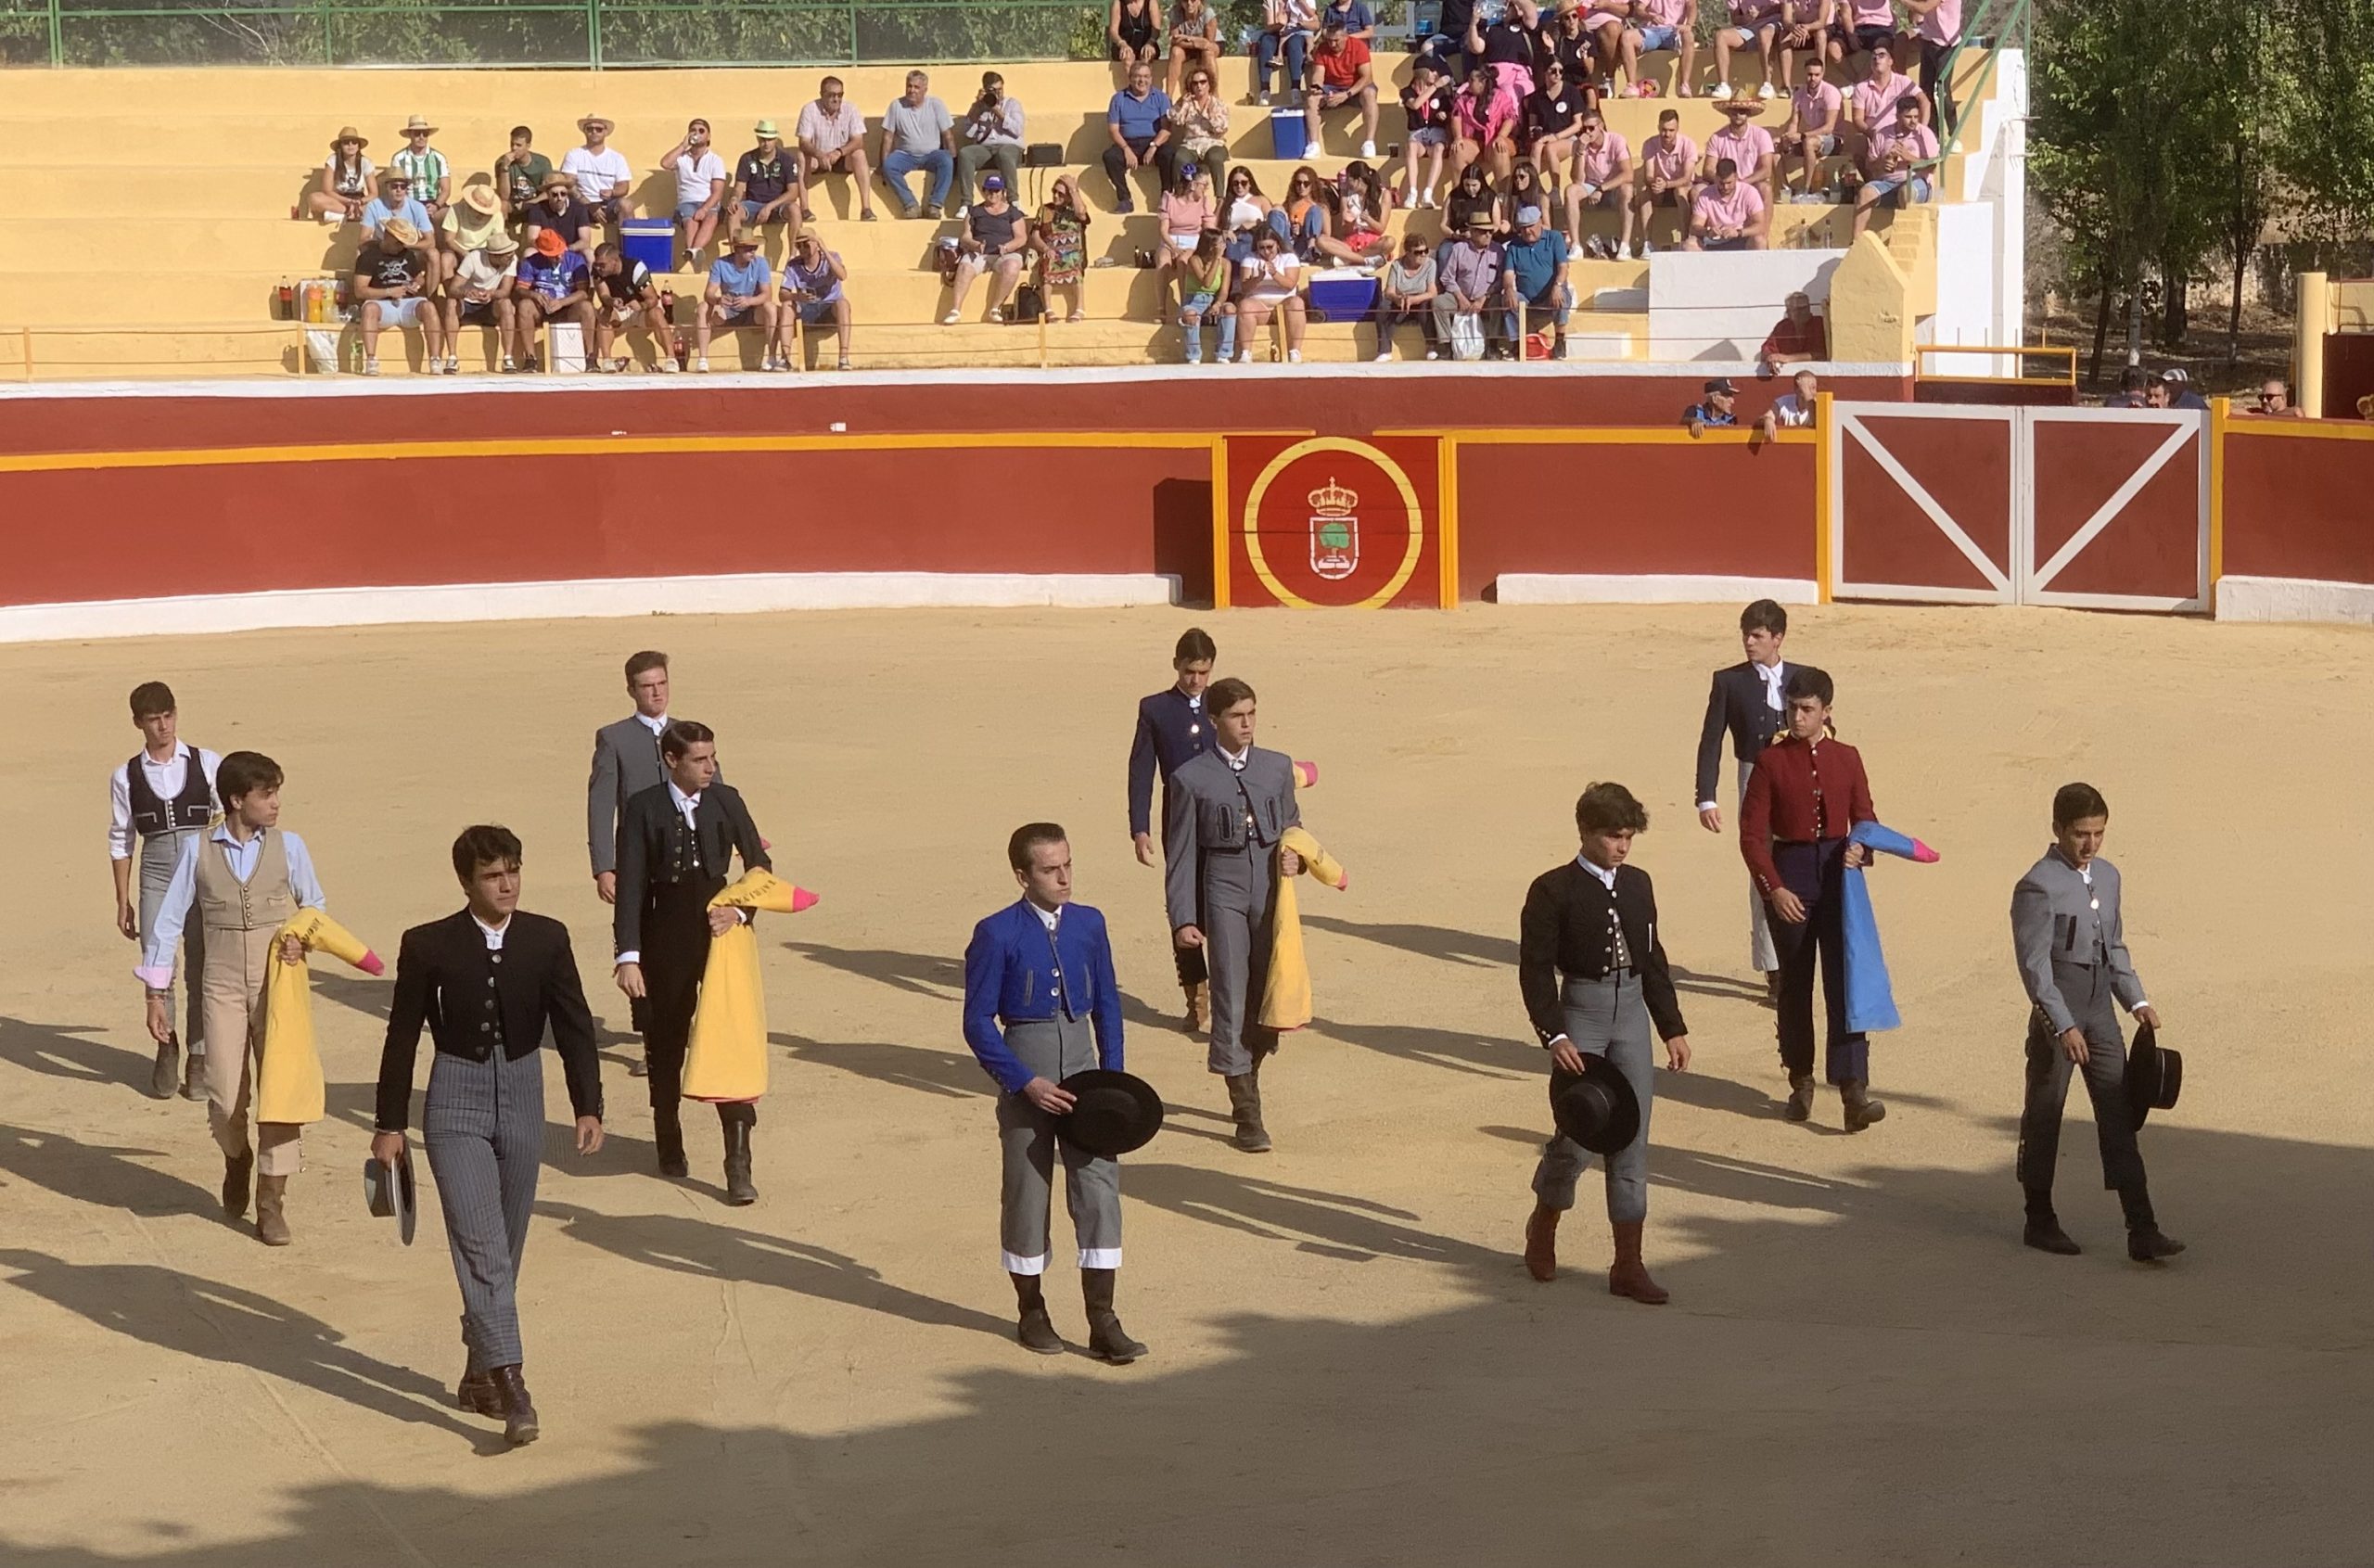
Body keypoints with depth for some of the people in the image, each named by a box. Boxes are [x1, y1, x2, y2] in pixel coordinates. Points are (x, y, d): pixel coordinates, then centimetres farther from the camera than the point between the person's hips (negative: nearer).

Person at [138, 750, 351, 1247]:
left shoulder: (288, 847, 0)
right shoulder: (197, 850, -2)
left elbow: (315, 904, 15)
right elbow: (168, 921, 3)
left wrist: (304, 936, -8)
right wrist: (156, 995, 2)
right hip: (223, 988, -1)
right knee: (225, 1097, -5)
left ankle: (271, 1202, 7)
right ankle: (237, 1159, 29)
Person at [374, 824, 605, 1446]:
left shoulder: (547, 939, -1)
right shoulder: (429, 945, -6)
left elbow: (574, 1026, 1)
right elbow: (402, 1036, 1)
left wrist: (588, 1107, -8)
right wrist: (389, 1123, 3)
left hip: (522, 1098, 3)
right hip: (456, 1103, -3)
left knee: (506, 1250, 11)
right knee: (481, 1246, -14)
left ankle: (479, 1372, 26)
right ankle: (509, 1383, -19)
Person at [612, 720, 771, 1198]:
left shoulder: (726, 801, 2)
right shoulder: (644, 808, -5)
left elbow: (760, 867, 8)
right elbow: (630, 885, -7)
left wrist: (739, 910, -10)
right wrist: (628, 956, -14)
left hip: (720, 931, 1)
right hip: (667, 940, -1)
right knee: (665, 1043, 10)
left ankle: (738, 1166, -6)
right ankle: (668, 1145, 30)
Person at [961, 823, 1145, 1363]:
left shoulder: (1089, 924, 3)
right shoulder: (997, 935, -9)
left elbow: (1107, 1004, 11)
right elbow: (979, 1022, -8)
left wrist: (1112, 1075, 2)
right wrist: (1027, 1083, -14)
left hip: (1082, 1070, 3)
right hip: (1024, 1078, -3)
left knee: (1100, 1187, -3)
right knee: (1027, 1194, 7)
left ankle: (1102, 1322, 1)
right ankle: (1031, 1312, 24)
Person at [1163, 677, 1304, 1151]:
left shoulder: (1278, 768, 10)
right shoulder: (1191, 779, 0)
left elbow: (1293, 826, 19)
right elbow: (1180, 854, 1)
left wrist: (1295, 857, -4)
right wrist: (1183, 919, -4)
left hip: (1271, 892, 4)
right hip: (1222, 892, -3)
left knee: (1268, 999, 8)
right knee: (1231, 1000, -7)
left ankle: (1247, 1082, 31)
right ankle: (1246, 1114, -4)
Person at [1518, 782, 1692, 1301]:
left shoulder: (1638, 884, 9)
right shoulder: (1553, 890, -6)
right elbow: (1535, 969, -8)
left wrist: (1673, 1027, 14)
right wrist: (1553, 1035, -17)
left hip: (1632, 1013, 4)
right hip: (1581, 1013, -4)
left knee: (1632, 1140, 3)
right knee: (1577, 1139, -3)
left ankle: (1628, 1265, 7)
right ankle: (1543, 1228, 26)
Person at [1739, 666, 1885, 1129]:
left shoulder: (1847, 758, 5)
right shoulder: (1771, 761, -2)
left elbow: (1865, 818, 11)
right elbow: (1752, 834, -5)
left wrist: (1861, 847, -11)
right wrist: (1774, 888, -14)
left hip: (1839, 874, 1)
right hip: (1790, 877, -1)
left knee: (1846, 980, -6)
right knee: (1795, 984, 9)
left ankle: (1854, 1089, -11)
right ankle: (1800, 1081, 22)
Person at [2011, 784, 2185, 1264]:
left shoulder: (2107, 876, 11)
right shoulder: (2038, 886, -13)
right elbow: (2034, 964, -16)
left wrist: (2136, 1000, 7)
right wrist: (2063, 1027, -21)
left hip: (2100, 1012, 6)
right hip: (2056, 1014, -6)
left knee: (2119, 1119, 1)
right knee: (2043, 1117, 6)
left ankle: (2142, 1232, -1)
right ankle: (2040, 1221, 19)